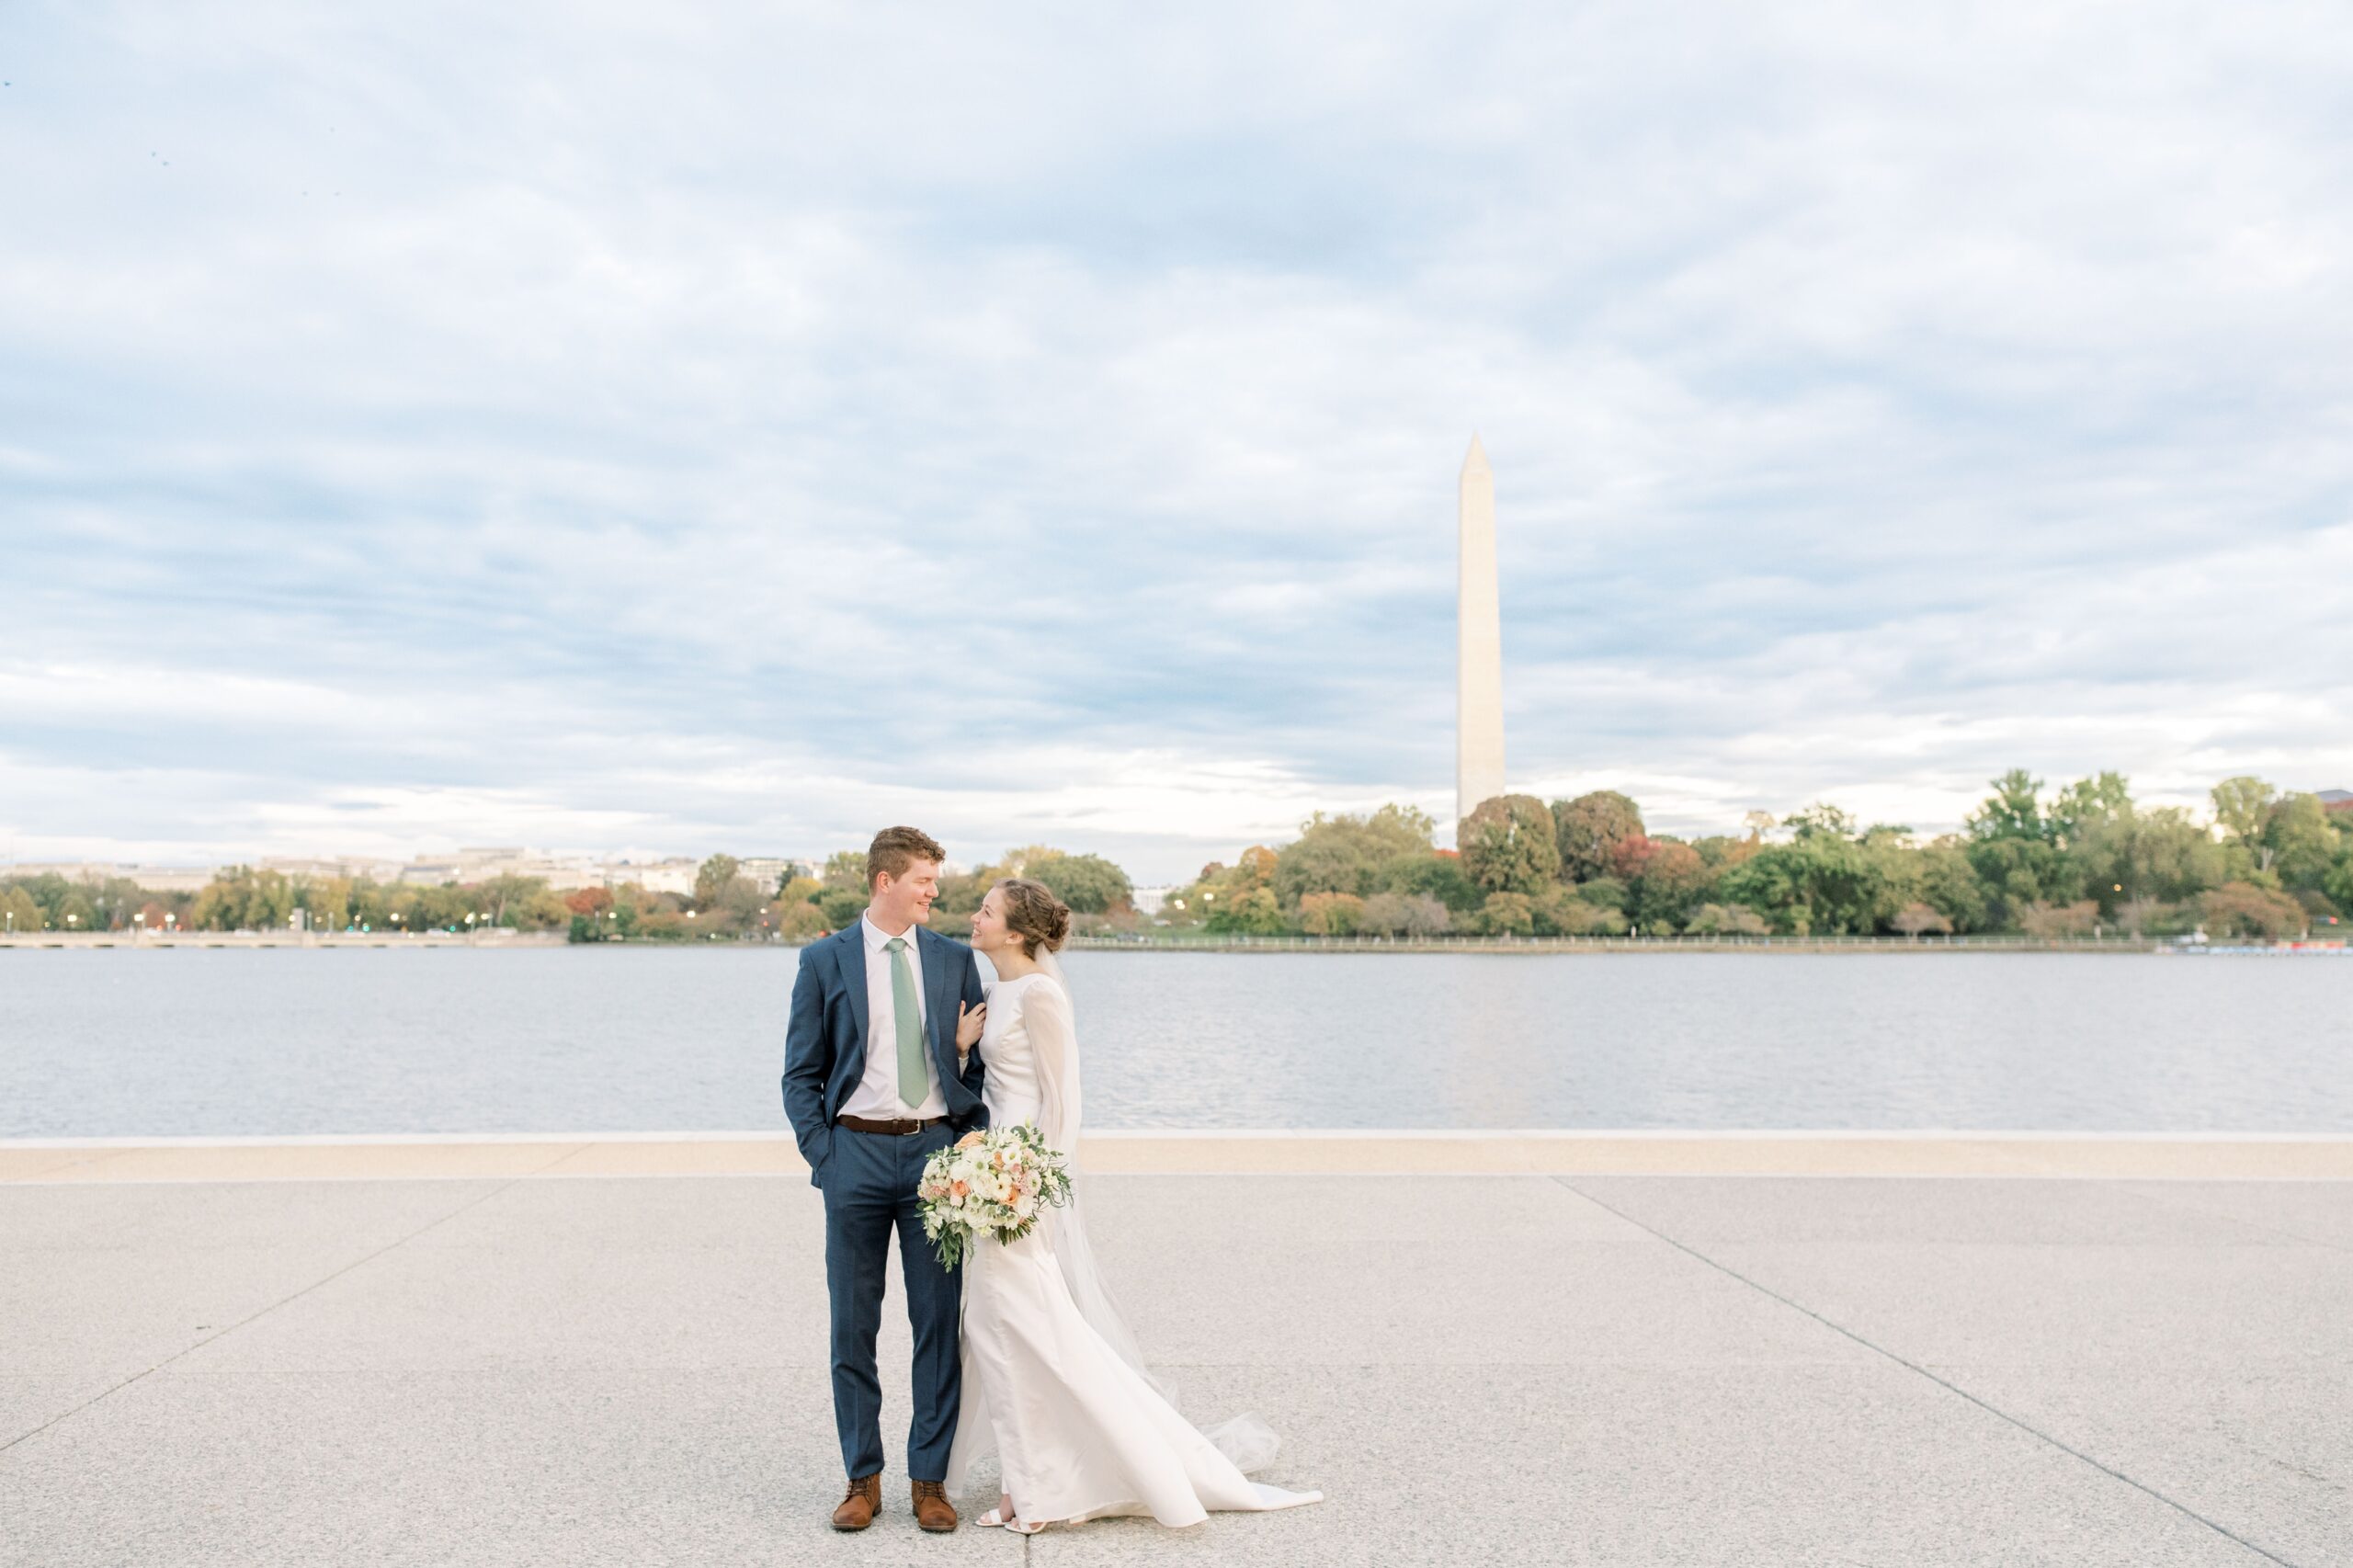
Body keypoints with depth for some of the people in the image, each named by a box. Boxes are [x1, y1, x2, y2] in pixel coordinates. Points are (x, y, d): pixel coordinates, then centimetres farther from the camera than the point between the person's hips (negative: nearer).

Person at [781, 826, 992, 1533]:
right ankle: (862, 1479, 22)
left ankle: (929, 1478, 17)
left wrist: (965, 1048, -9)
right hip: (857, 1153, -1)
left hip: (936, 1150, 1)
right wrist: (822, 1155, -4)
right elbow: (801, 1073, 3)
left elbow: (981, 1063, 13)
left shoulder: (954, 959, 7)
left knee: (940, 1322, 4)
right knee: (853, 1325, 7)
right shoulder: (825, 960, 1)